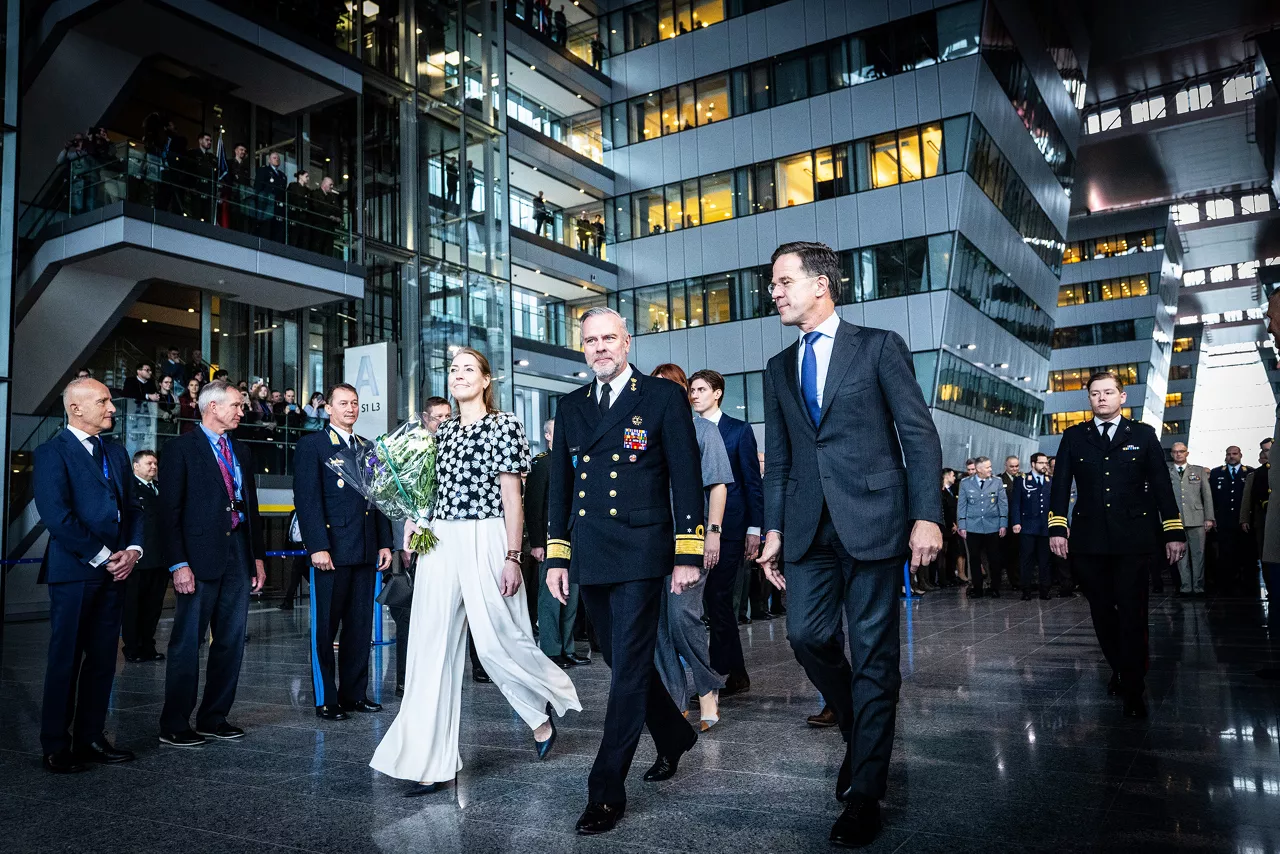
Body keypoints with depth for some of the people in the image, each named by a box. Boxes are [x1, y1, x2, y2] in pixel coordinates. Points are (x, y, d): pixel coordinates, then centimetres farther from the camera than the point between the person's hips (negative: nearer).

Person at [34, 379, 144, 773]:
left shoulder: (117, 453, 16)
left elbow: (133, 507, 16)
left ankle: (90, 738, 19)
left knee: (102, 659, 10)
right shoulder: (53, 452, -6)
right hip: (74, 572, -6)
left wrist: (133, 550, -1)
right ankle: (56, 747, 12)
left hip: (115, 569, 6)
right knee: (65, 660, 2)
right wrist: (100, 556, -13)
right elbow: (56, 515, -15)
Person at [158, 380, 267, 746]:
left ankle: (214, 718, 21)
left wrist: (258, 556, 12)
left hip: (238, 555, 7)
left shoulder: (240, 451, 16)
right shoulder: (181, 448, -4)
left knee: (231, 641, 10)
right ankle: (173, 726, 11)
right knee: (187, 643, 0)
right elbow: (170, 510, -9)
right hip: (200, 557, -6)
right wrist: (178, 564, -16)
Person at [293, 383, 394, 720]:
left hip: (366, 550, 6)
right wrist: (317, 547, -16)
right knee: (325, 626, 2)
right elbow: (307, 499, -9)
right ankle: (325, 700, 11)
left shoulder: (368, 448, 17)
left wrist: (385, 543, 10)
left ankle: (355, 694, 19)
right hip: (331, 550, -6)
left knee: (361, 625, 9)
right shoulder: (312, 445, -1)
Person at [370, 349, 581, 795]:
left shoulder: (504, 425, -2)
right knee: (433, 648, 2)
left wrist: (512, 556, -11)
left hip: (485, 541, -5)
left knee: (497, 640, -1)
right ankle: (432, 763, 9)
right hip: (439, 543, 6)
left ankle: (543, 709, 31)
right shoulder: (443, 431, 15)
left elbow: (511, 497, -6)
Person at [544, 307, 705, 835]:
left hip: (640, 553, -5)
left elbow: (686, 478, -4)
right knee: (621, 659, 15)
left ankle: (606, 791, 4)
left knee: (629, 667, -4)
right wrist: (556, 555, 11)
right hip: (589, 556, 6)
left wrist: (688, 553, -9)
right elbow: (559, 486, 16)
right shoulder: (571, 407, 14)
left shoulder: (664, 396, 0)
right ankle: (673, 736, 39)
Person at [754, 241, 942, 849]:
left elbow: (920, 436, -3)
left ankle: (865, 794, 12)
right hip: (809, 526, 5)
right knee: (807, 635, -3)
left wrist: (926, 516, -11)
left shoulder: (879, 347, 1)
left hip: (872, 519, -4)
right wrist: (773, 530, 9)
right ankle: (858, 733, 25)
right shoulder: (778, 368, 16)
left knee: (873, 655, 1)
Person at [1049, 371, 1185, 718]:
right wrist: (1057, 527, -4)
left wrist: (1174, 532, 0)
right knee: (1101, 611, 9)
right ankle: (1119, 670, 27)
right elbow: (1060, 484, 6)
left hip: (1133, 539, -2)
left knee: (1132, 612, -4)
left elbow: (1162, 484, 6)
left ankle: (1133, 691, 3)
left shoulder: (1143, 434, 8)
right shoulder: (1074, 437, 10)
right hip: (1089, 540, 2)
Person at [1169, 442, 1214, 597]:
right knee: (1180, 555, 2)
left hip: (1196, 519, 0)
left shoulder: (1199, 471, 12)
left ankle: (1198, 587, 9)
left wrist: (1209, 518, 2)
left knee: (1198, 554, 2)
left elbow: (1207, 495, 9)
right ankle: (1185, 587, 8)